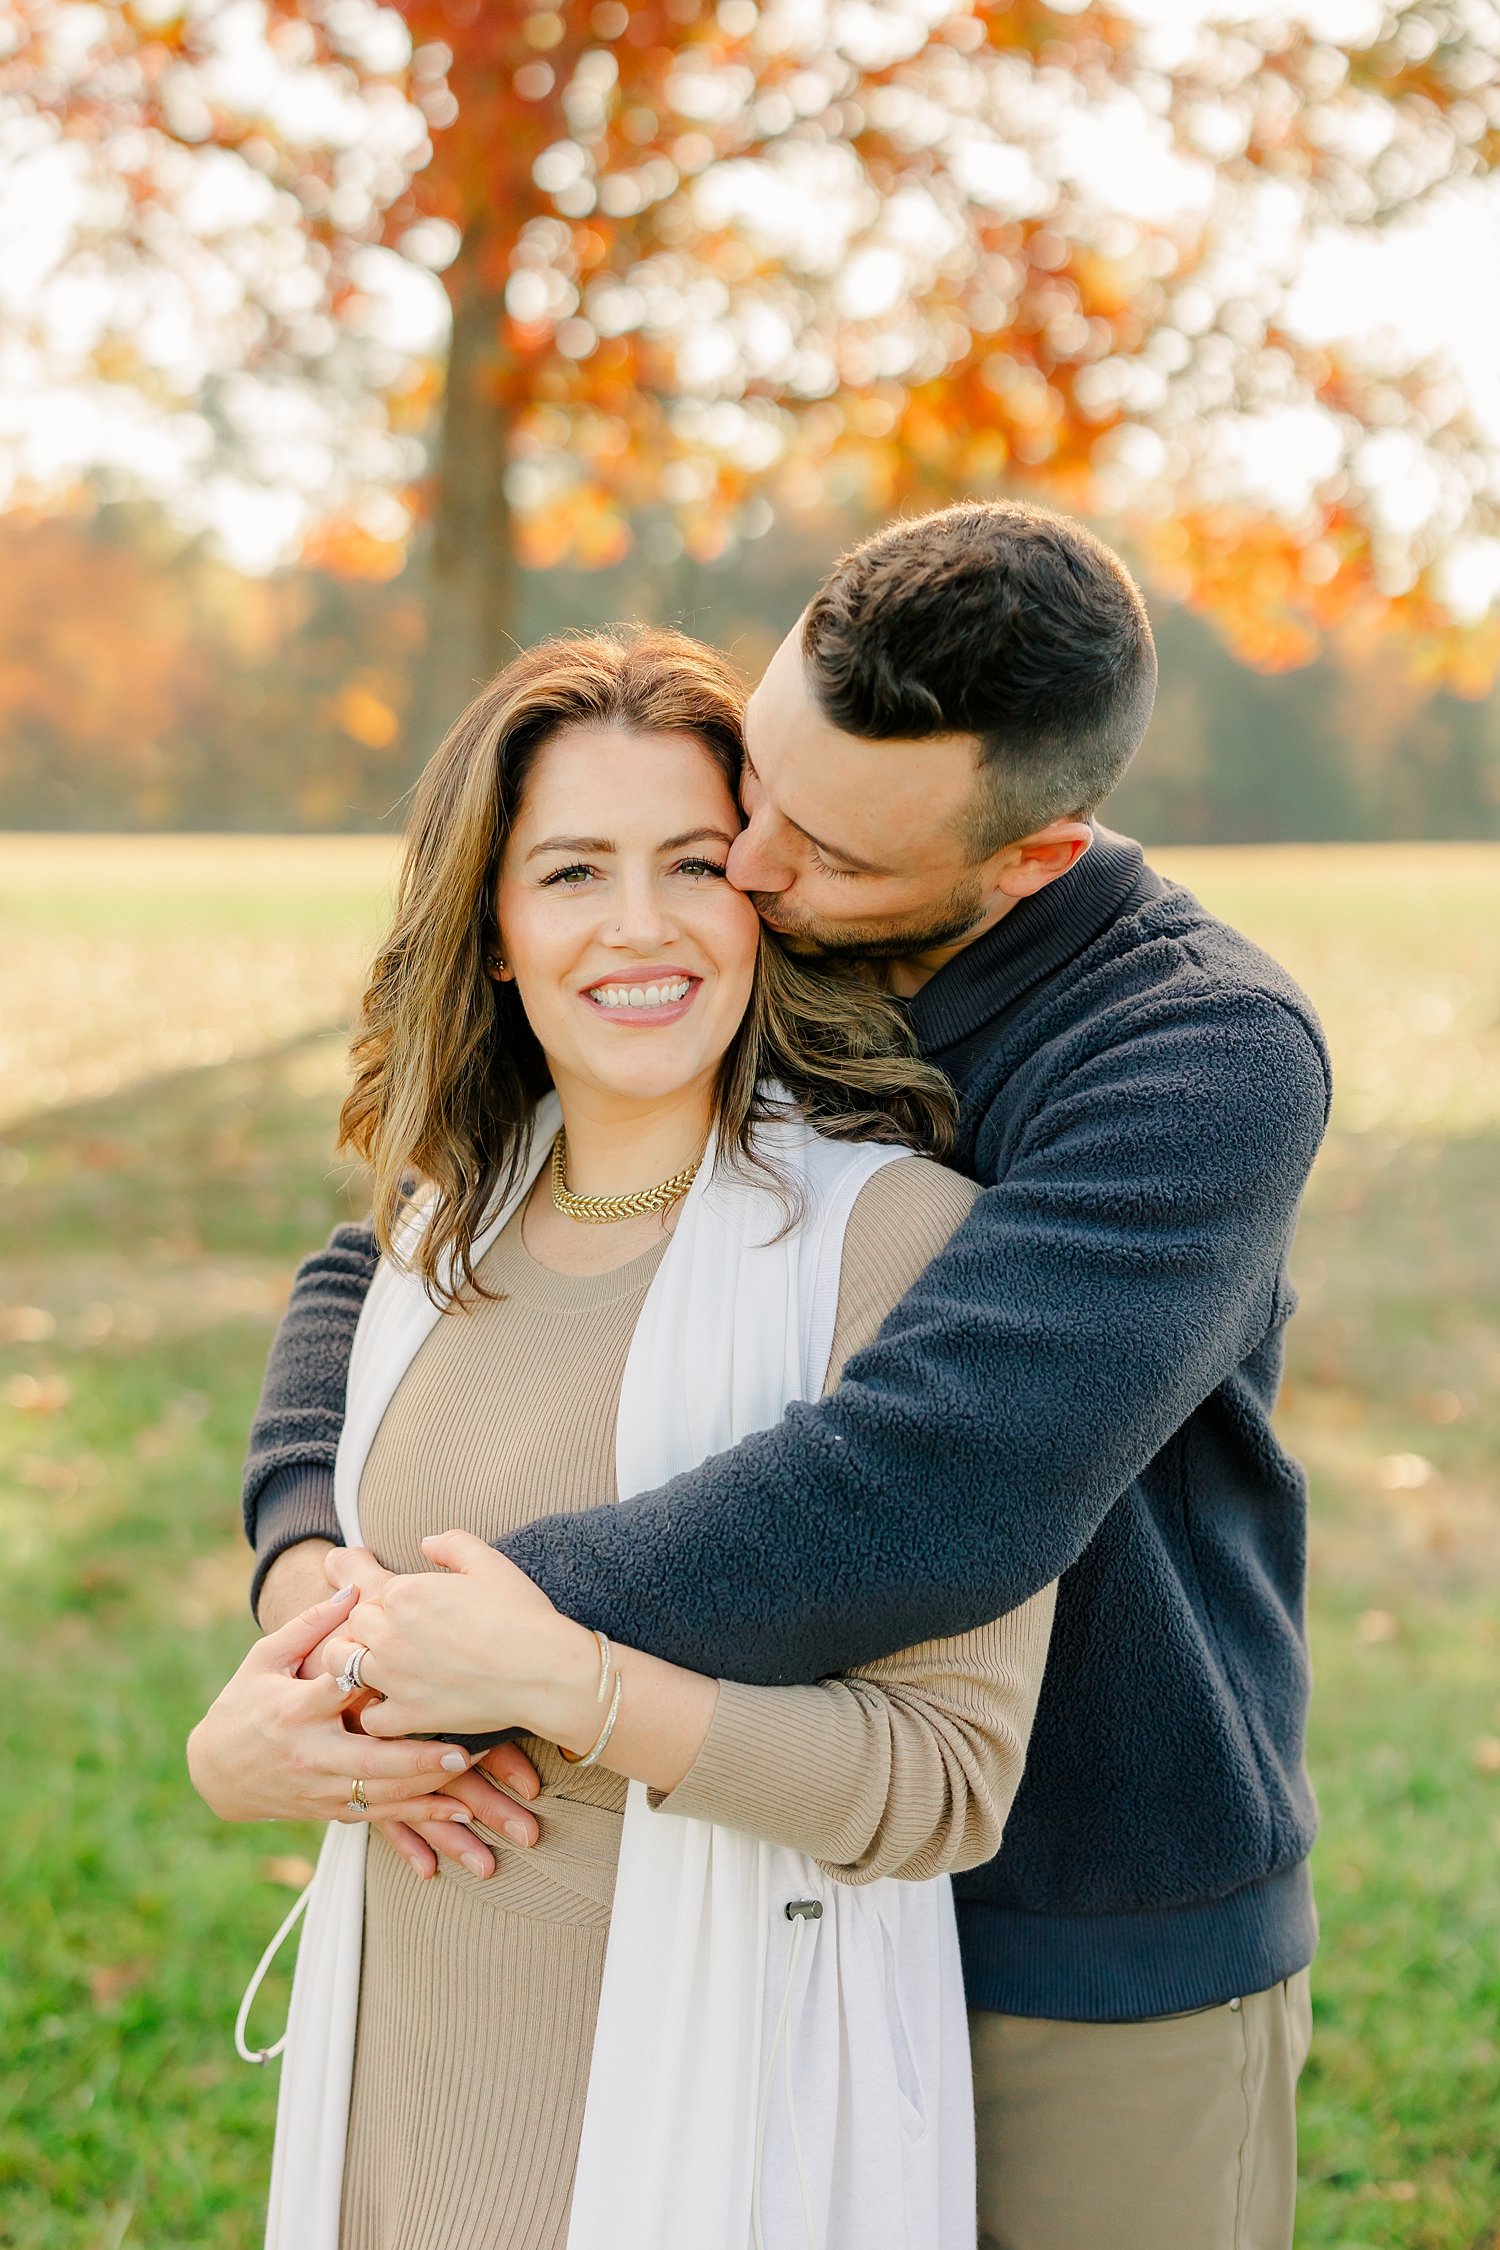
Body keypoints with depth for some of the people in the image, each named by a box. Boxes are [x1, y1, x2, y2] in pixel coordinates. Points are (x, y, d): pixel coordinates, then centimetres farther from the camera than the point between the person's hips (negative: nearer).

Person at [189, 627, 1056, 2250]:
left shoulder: (895, 1234, -17)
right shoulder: (445, 1231, 4)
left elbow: (951, 1781, -19)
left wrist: (559, 1679, -26)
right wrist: (237, 1748, -6)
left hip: (721, 2109, -6)